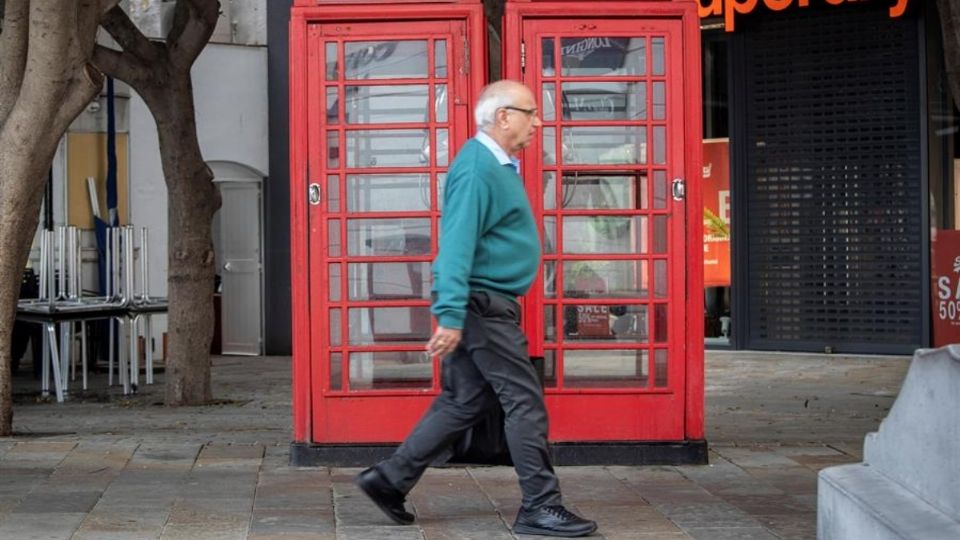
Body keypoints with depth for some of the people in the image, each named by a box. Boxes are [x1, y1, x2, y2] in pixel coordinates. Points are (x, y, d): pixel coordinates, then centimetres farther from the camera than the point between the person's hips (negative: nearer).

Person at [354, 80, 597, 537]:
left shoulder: (497, 165, 15)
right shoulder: (477, 170, -17)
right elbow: (456, 246, -25)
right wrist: (450, 316, -30)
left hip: (487, 305, 10)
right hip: (482, 303, -10)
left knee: (464, 402, 12)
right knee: (524, 401, -6)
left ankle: (390, 479, 16)